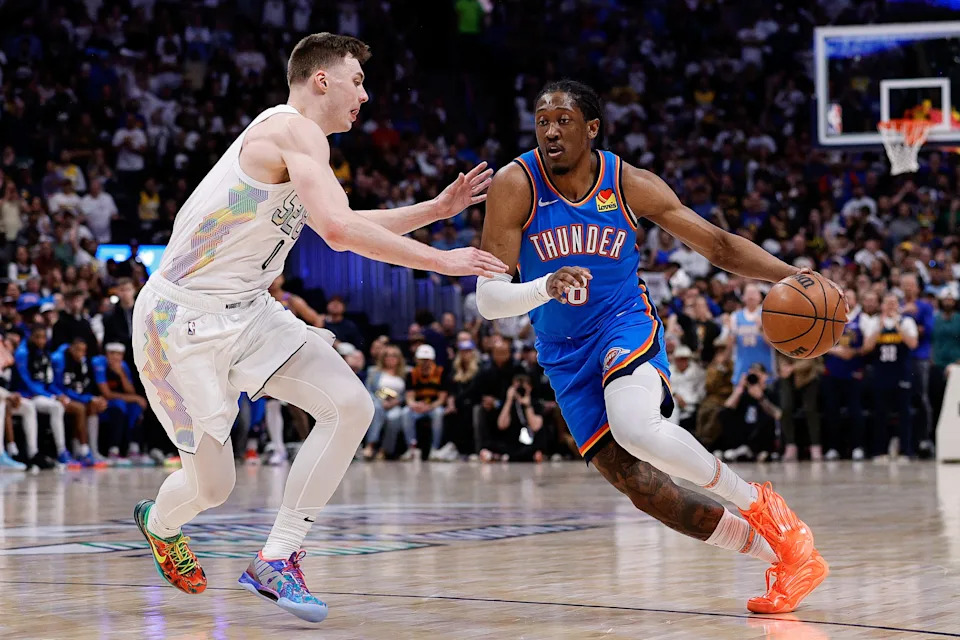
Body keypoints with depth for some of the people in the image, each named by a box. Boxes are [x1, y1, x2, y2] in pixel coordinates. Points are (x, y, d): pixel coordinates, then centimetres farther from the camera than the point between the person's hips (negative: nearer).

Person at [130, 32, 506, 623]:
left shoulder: (292, 140, 14)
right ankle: (159, 523, 35)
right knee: (212, 486, -2)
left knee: (352, 407, -9)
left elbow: (347, 226, 29)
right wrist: (441, 260, -26)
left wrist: (436, 209, 23)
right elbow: (339, 231, -31)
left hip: (245, 310, 9)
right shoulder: (295, 131, -17)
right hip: (182, 317, -9)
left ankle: (276, 562, -4)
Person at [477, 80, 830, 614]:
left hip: (625, 326, -1)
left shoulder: (628, 184, -8)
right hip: (566, 353, 2)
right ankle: (786, 557, 4)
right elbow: (488, 299, -15)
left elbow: (719, 245, -1)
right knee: (640, 486, -8)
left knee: (634, 426, -35)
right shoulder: (516, 185, -12)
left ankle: (759, 504, -13)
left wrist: (790, 275, -17)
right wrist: (545, 287, -36)